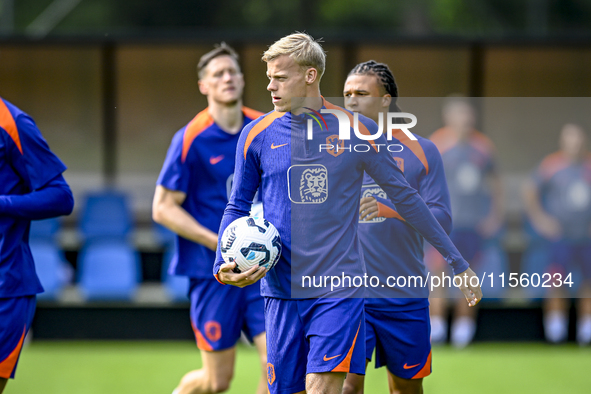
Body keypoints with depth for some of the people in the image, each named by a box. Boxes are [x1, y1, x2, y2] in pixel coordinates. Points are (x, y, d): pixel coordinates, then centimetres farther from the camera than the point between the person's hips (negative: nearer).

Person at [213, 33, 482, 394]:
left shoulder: (357, 131, 1)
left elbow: (406, 199, 7)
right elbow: (237, 208, 13)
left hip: (339, 289, -2)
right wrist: (224, 266, -6)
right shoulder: (257, 134, 4)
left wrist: (459, 264, 8)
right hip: (282, 292, 2)